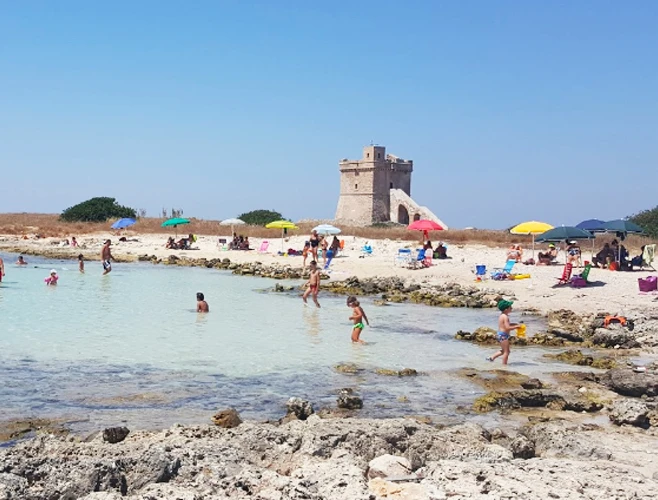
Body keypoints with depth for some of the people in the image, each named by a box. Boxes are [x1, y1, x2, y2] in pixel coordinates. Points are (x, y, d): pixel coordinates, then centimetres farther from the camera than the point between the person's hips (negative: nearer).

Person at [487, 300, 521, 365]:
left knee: (504, 351, 24)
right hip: (503, 335, -10)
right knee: (506, 352, 0)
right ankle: (504, 365, 6)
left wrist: (516, 324, 15)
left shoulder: (502, 315, 11)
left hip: (500, 334, 10)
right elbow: (508, 328, -26)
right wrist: (516, 326, -15)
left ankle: (492, 358, 23)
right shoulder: (505, 317, -20)